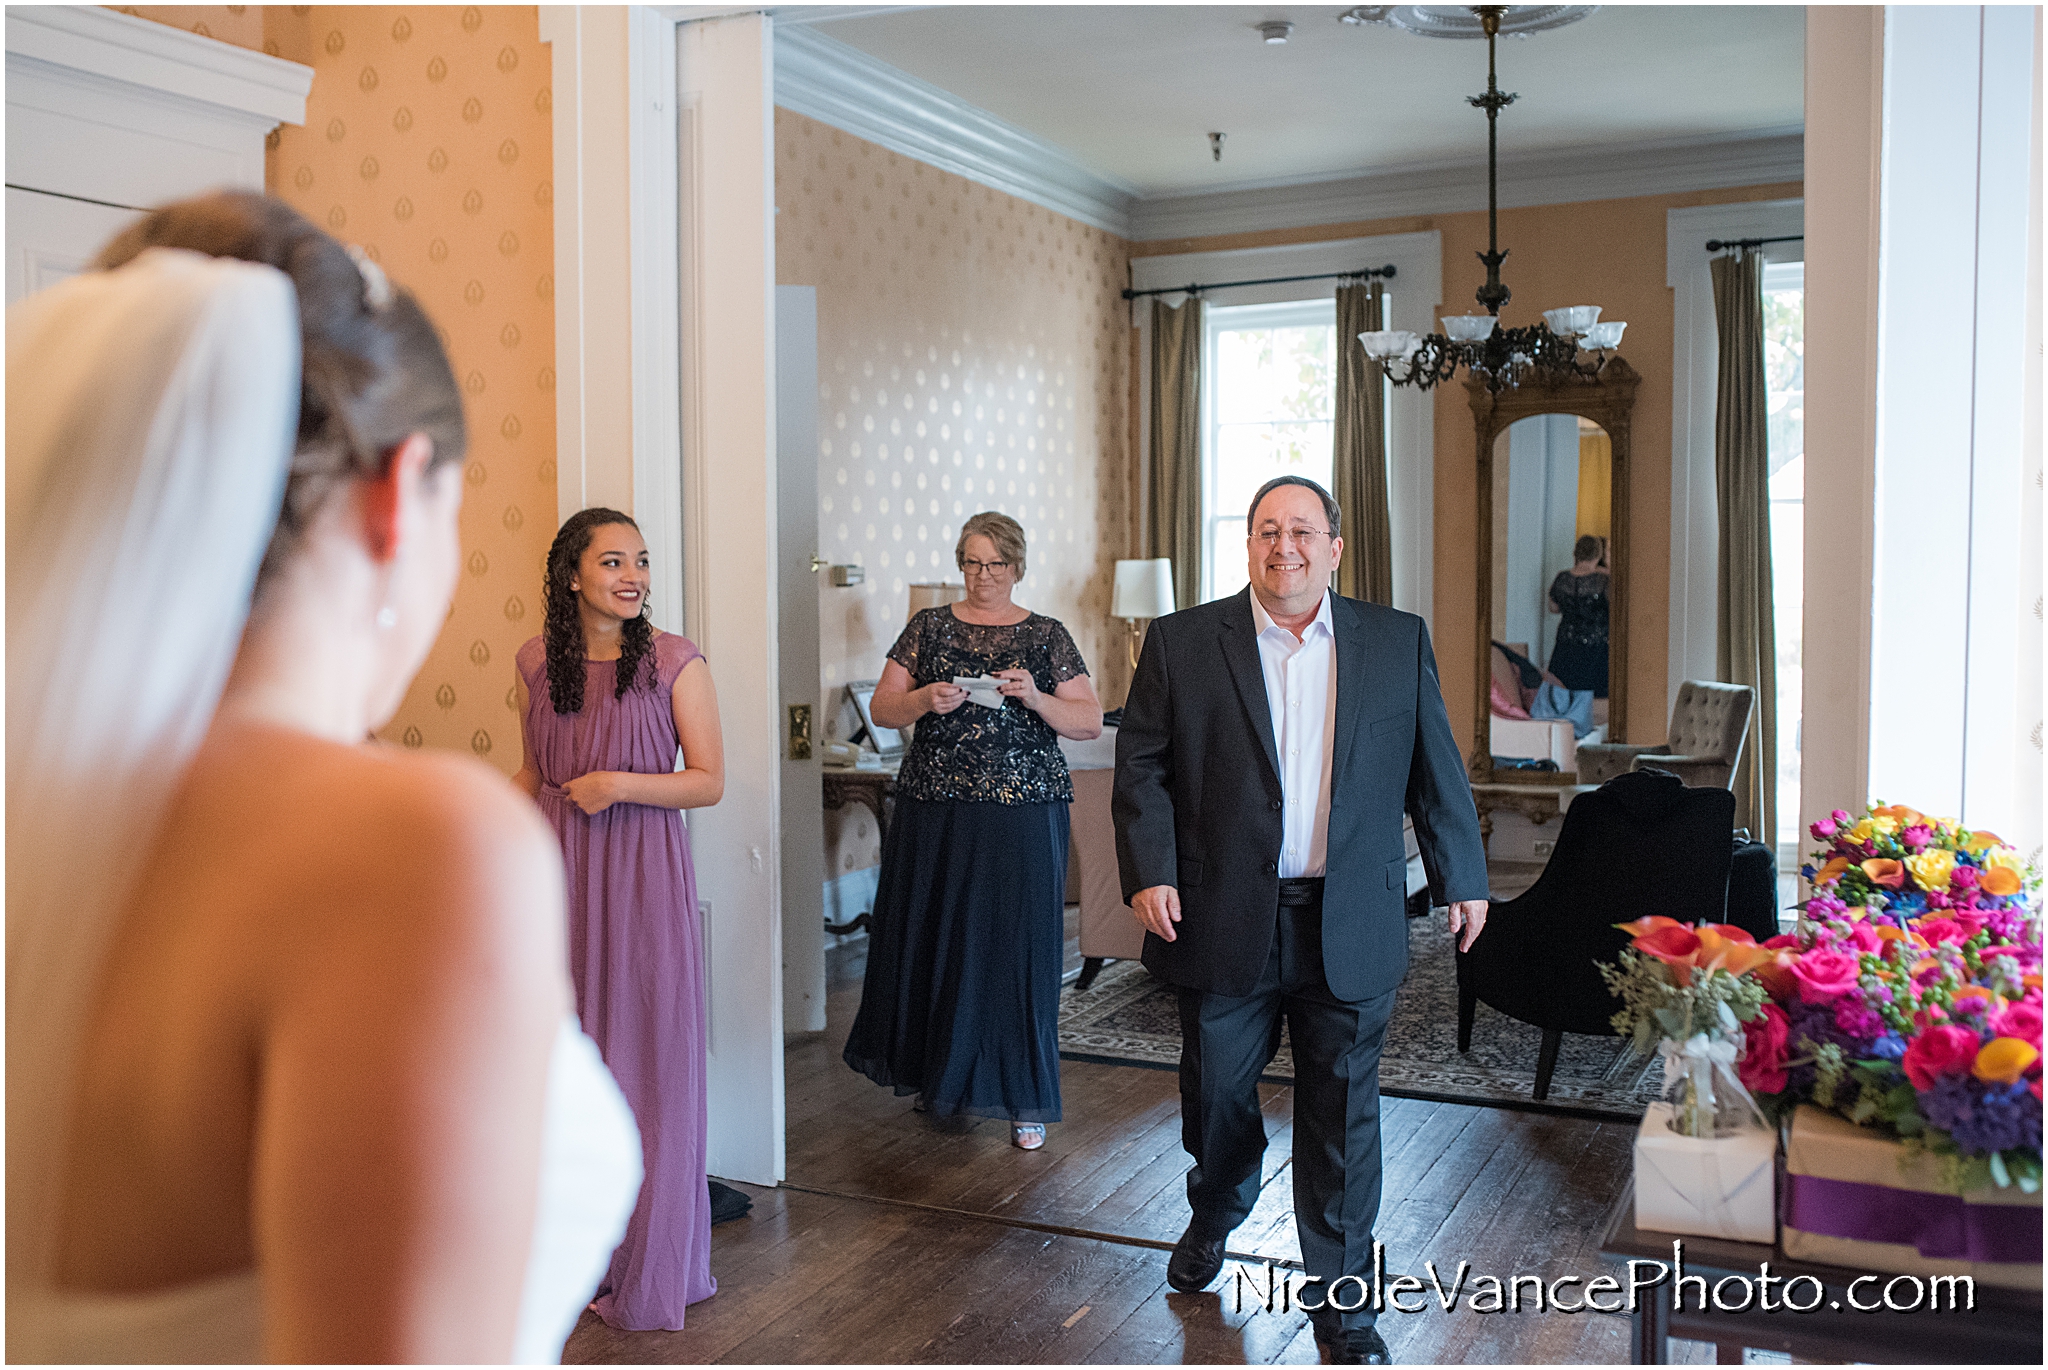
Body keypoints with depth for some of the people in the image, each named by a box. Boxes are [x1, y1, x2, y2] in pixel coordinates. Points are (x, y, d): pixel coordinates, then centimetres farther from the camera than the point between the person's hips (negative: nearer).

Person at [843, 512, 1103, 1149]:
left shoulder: (1046, 636, 6)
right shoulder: (929, 627, 10)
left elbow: (1090, 722, 2)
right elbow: (881, 709, 7)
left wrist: (1035, 698, -15)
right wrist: (925, 699, -13)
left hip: (1023, 815, -2)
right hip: (936, 811, 2)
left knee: (1016, 947, -1)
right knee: (934, 940, 6)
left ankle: (1024, 1097, 9)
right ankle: (938, 1074, 26)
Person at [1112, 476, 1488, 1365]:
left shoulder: (1397, 642, 5)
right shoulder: (1181, 643, 1)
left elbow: (1435, 771, 10)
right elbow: (1141, 767, 0)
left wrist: (1461, 877, 11)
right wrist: (1148, 875, -10)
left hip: (1351, 928, 0)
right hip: (1225, 921, 0)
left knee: (1343, 1114, 6)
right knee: (1216, 1093, 14)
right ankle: (1213, 1219, 45)